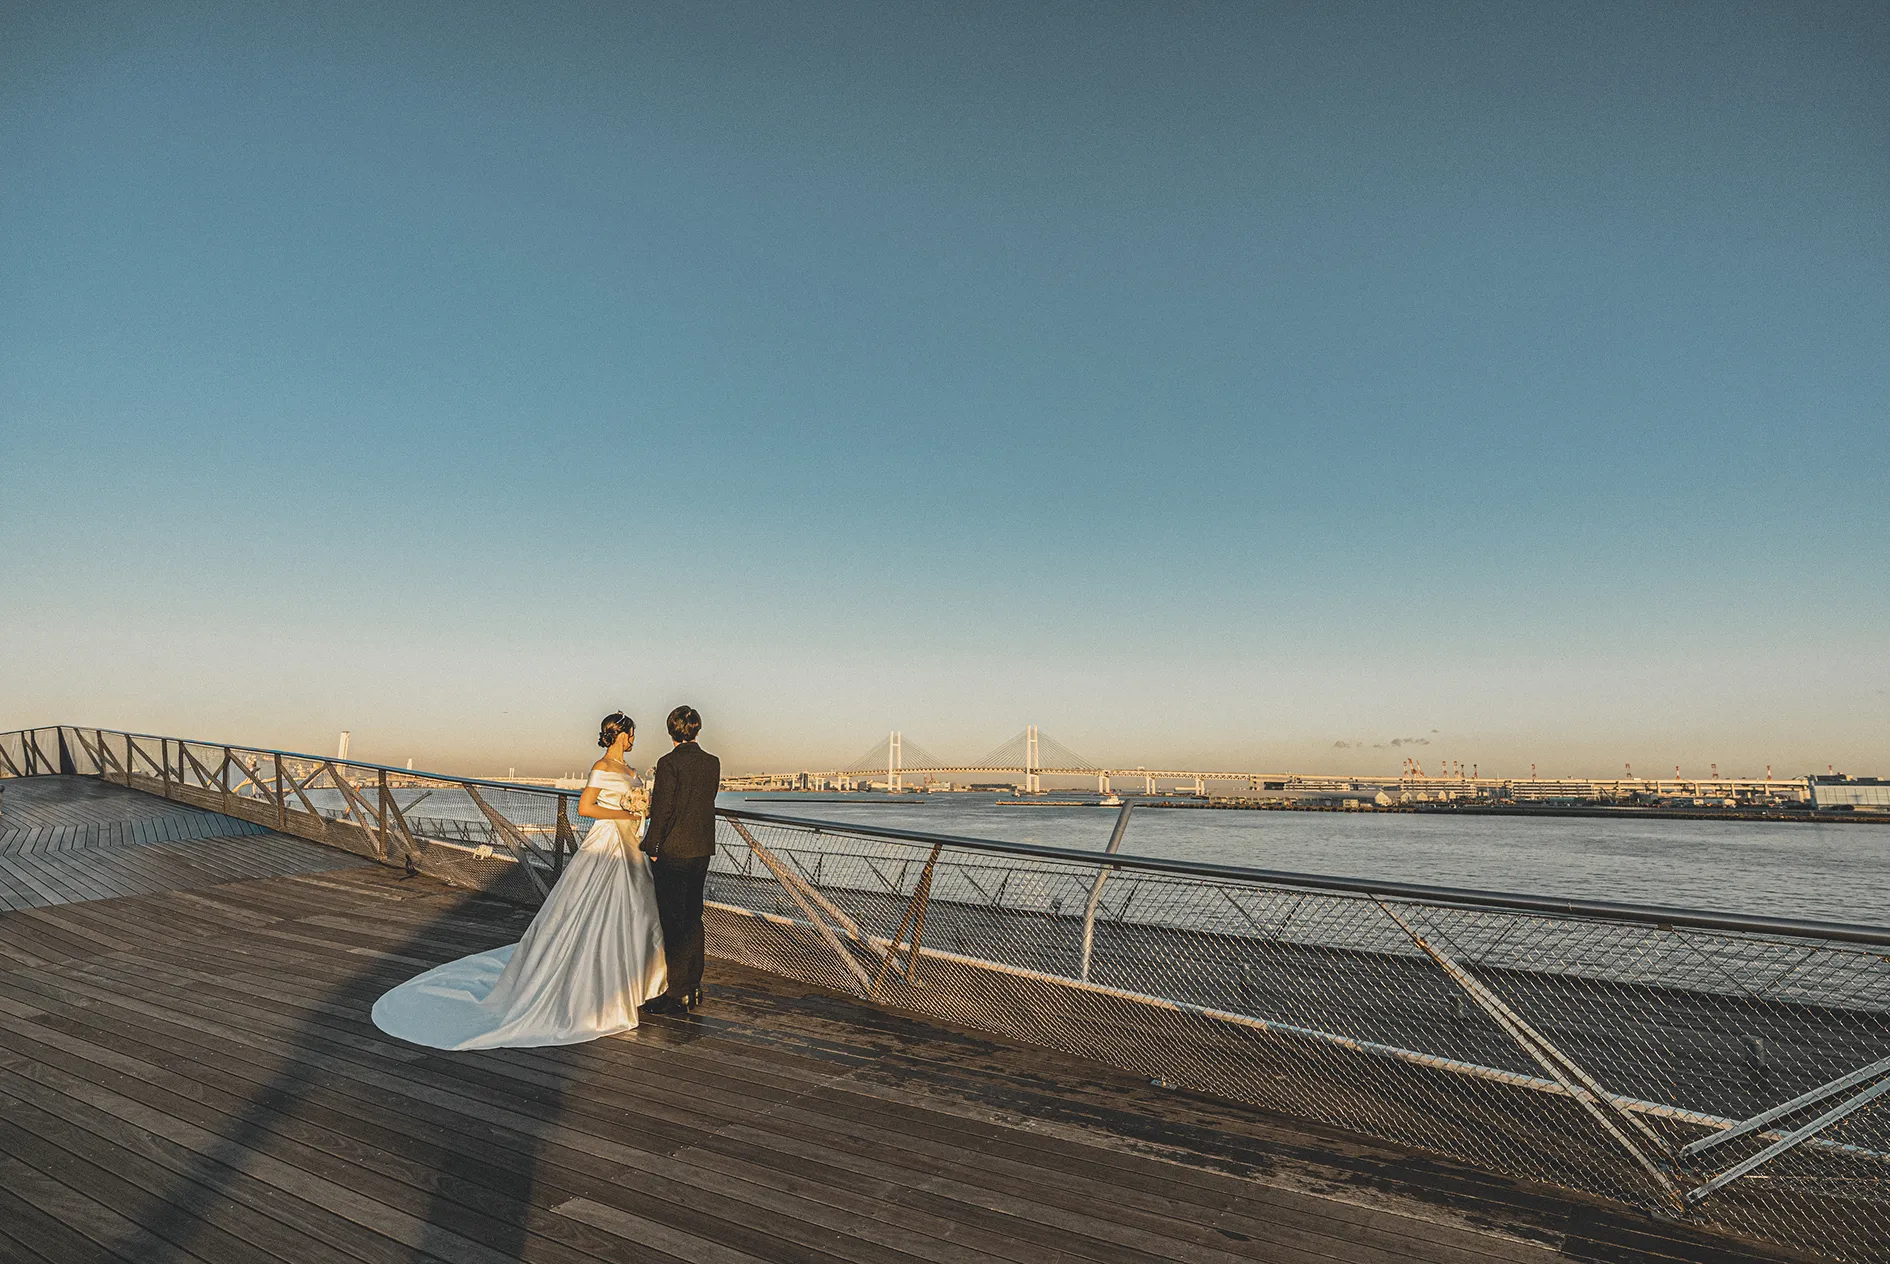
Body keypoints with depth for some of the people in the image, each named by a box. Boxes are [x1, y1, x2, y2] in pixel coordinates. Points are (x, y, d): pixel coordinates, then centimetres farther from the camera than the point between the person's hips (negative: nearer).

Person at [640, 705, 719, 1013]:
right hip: (702, 849, 6)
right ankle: (693, 988, 23)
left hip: (673, 850, -6)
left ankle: (675, 993, 6)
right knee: (693, 916, 15)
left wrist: (652, 847, -3)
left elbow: (662, 808, -14)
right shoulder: (713, 763, 4)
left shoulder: (669, 763, -14)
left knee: (672, 921, 1)